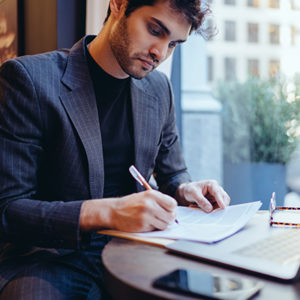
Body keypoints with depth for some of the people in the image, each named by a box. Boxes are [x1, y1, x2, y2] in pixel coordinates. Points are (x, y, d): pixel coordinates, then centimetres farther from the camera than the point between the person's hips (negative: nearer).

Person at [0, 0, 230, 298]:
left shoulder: (159, 88, 7)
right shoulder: (28, 77, -11)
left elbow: (172, 175, 21)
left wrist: (183, 191, -3)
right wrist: (106, 212, -30)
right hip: (51, 259, -4)